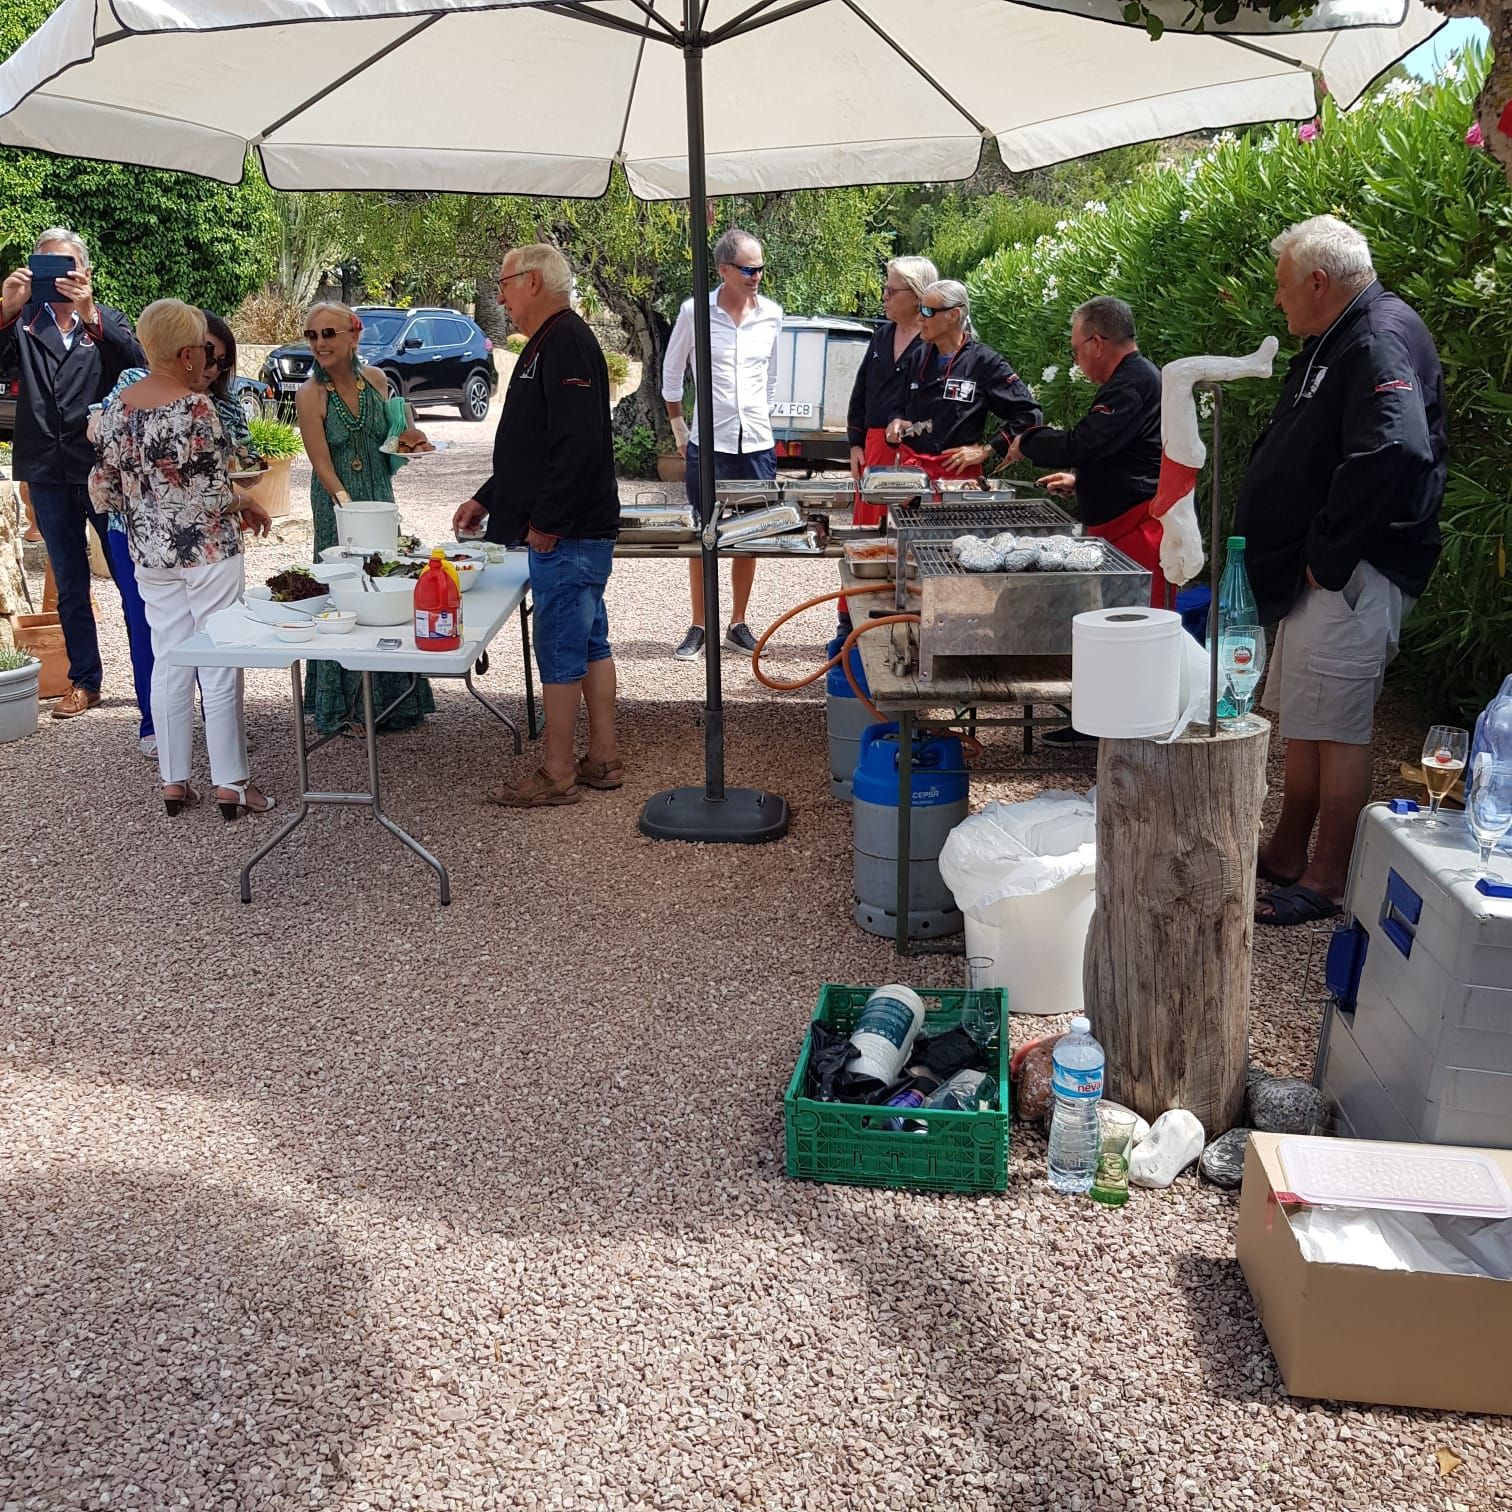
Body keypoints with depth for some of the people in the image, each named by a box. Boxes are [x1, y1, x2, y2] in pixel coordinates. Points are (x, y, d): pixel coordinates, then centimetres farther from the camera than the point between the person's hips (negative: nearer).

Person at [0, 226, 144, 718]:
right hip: (49, 475, 2)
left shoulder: (108, 320, 6)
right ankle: (84, 681, 20)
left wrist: (89, 314, -29)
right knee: (70, 585, 11)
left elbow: (137, 362, -15)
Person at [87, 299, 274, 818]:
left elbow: (104, 491, 6)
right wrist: (248, 506, 1)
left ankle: (174, 782, 17)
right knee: (219, 664, 1)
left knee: (169, 664, 12)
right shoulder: (195, 407, -16)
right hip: (207, 551, -6)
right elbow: (214, 495, -18)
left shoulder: (117, 408, 4)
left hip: (150, 555, 6)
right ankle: (230, 783, 7)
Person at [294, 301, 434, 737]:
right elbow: (321, 464, -15)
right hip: (337, 504, -5)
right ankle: (346, 708, 11)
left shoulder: (375, 380, 3)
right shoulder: (310, 394, -11)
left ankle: (394, 701, 23)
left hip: (381, 497, 5)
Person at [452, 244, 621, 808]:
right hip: (574, 530, 11)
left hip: (567, 533, -11)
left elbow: (577, 442, -25)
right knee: (590, 642, 14)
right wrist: (487, 499, 23)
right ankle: (603, 760, 22)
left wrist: (546, 521, -23)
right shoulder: (548, 343, 19)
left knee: (560, 647, -4)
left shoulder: (566, 343, -15)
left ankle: (556, 774, 5)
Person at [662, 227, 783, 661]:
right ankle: (698, 628, 15)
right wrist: (679, 428, 6)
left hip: (757, 443, 3)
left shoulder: (772, 313, 4)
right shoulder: (694, 311, -5)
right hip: (709, 442, -3)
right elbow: (671, 373, 6)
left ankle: (738, 624, 21)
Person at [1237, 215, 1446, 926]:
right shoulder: (1337, 340, 16)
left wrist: (1327, 557, -25)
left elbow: (1393, 453, -33)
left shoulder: (1382, 340, -17)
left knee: (1337, 727, -3)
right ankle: (1286, 853, 30)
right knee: (1304, 717, 17)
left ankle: (1326, 880, 8)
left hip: (1353, 574, -11)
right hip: (1318, 572, 11)